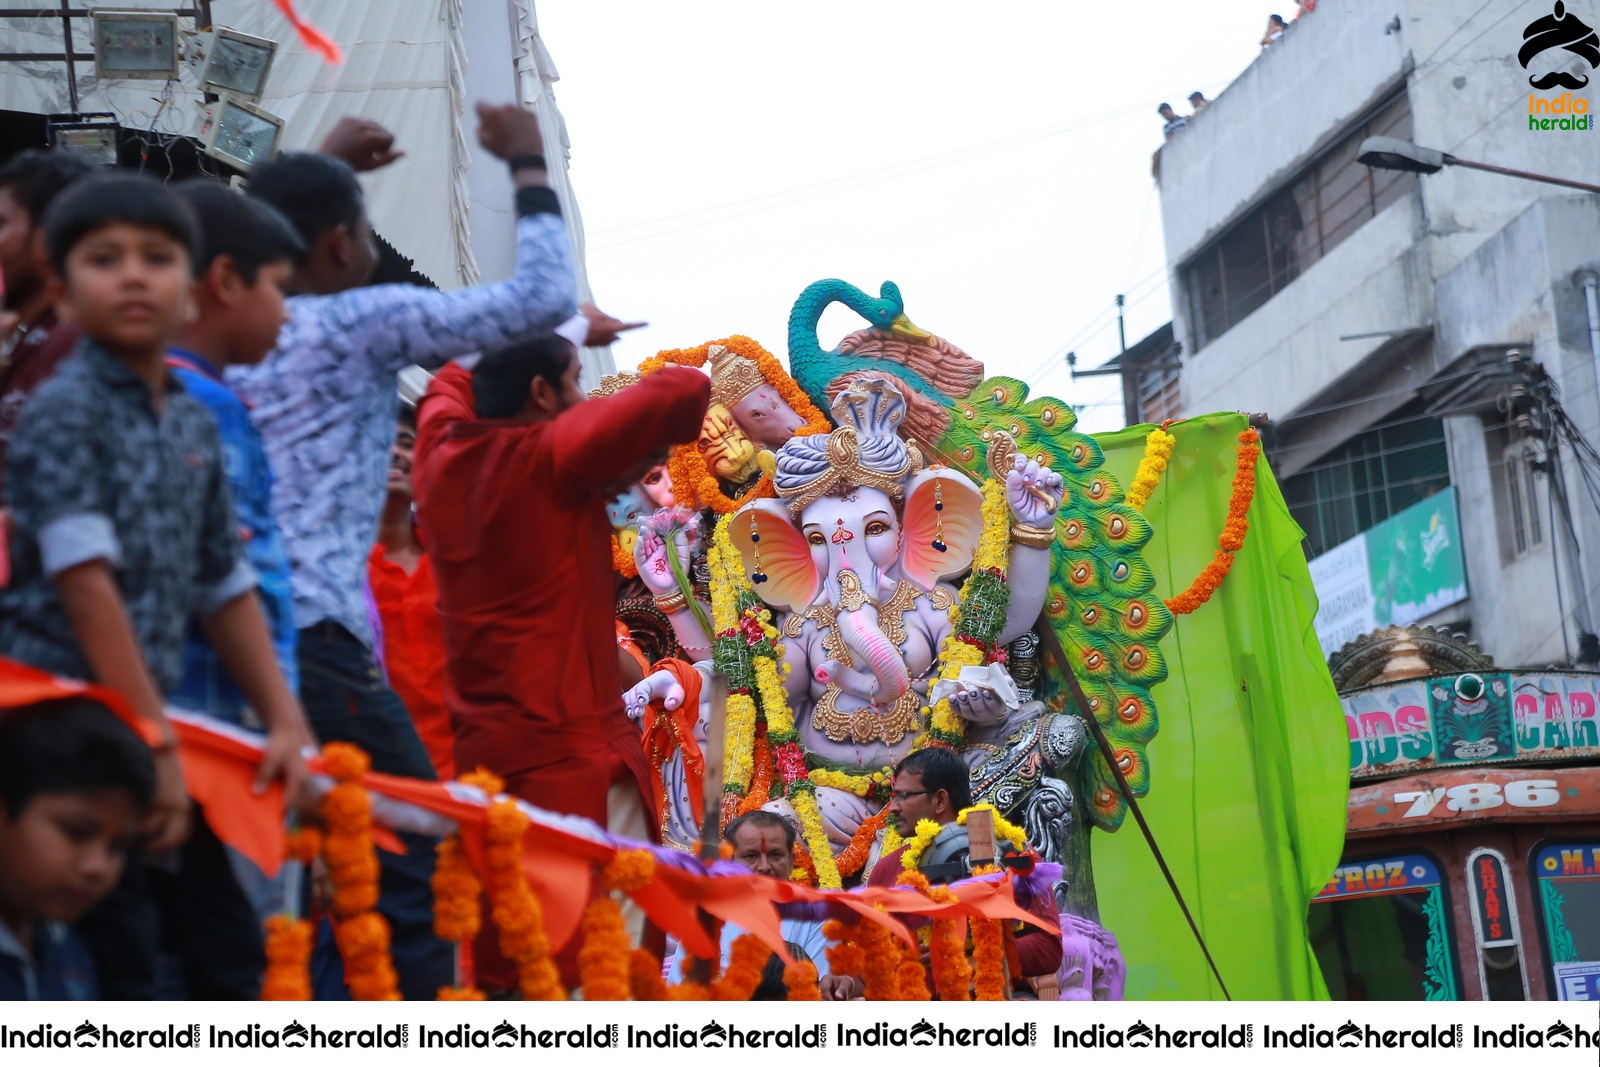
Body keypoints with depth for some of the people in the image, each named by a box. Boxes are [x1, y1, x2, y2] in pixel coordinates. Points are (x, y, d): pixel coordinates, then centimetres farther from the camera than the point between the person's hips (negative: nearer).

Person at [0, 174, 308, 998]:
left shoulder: (195, 424, 12)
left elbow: (226, 589, 16)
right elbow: (87, 584, -16)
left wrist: (285, 721, 8)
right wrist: (153, 743, -19)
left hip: (158, 723, 8)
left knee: (229, 954, 11)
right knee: (119, 968, -7)